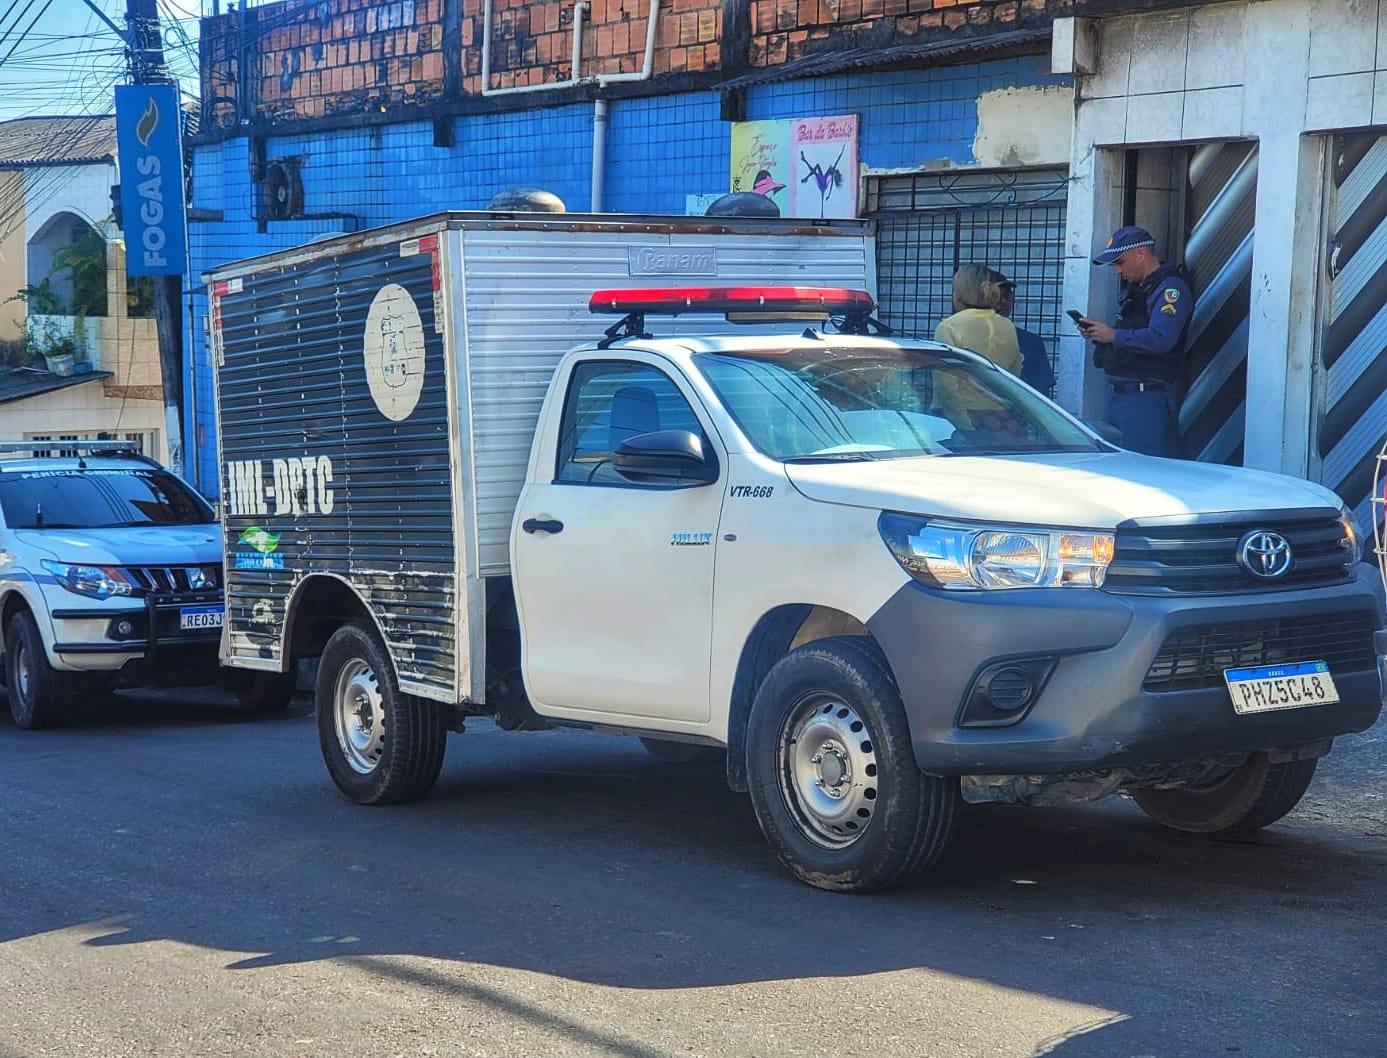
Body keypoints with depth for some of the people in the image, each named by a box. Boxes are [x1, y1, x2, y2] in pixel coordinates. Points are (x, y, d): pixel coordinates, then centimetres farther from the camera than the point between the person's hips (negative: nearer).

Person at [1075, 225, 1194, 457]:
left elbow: (1159, 339, -24)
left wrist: (1113, 335, -13)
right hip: (1119, 394, 10)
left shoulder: (1171, 288, -10)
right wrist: (1096, 332, 6)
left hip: (1148, 397, -10)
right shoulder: (1135, 289, 22)